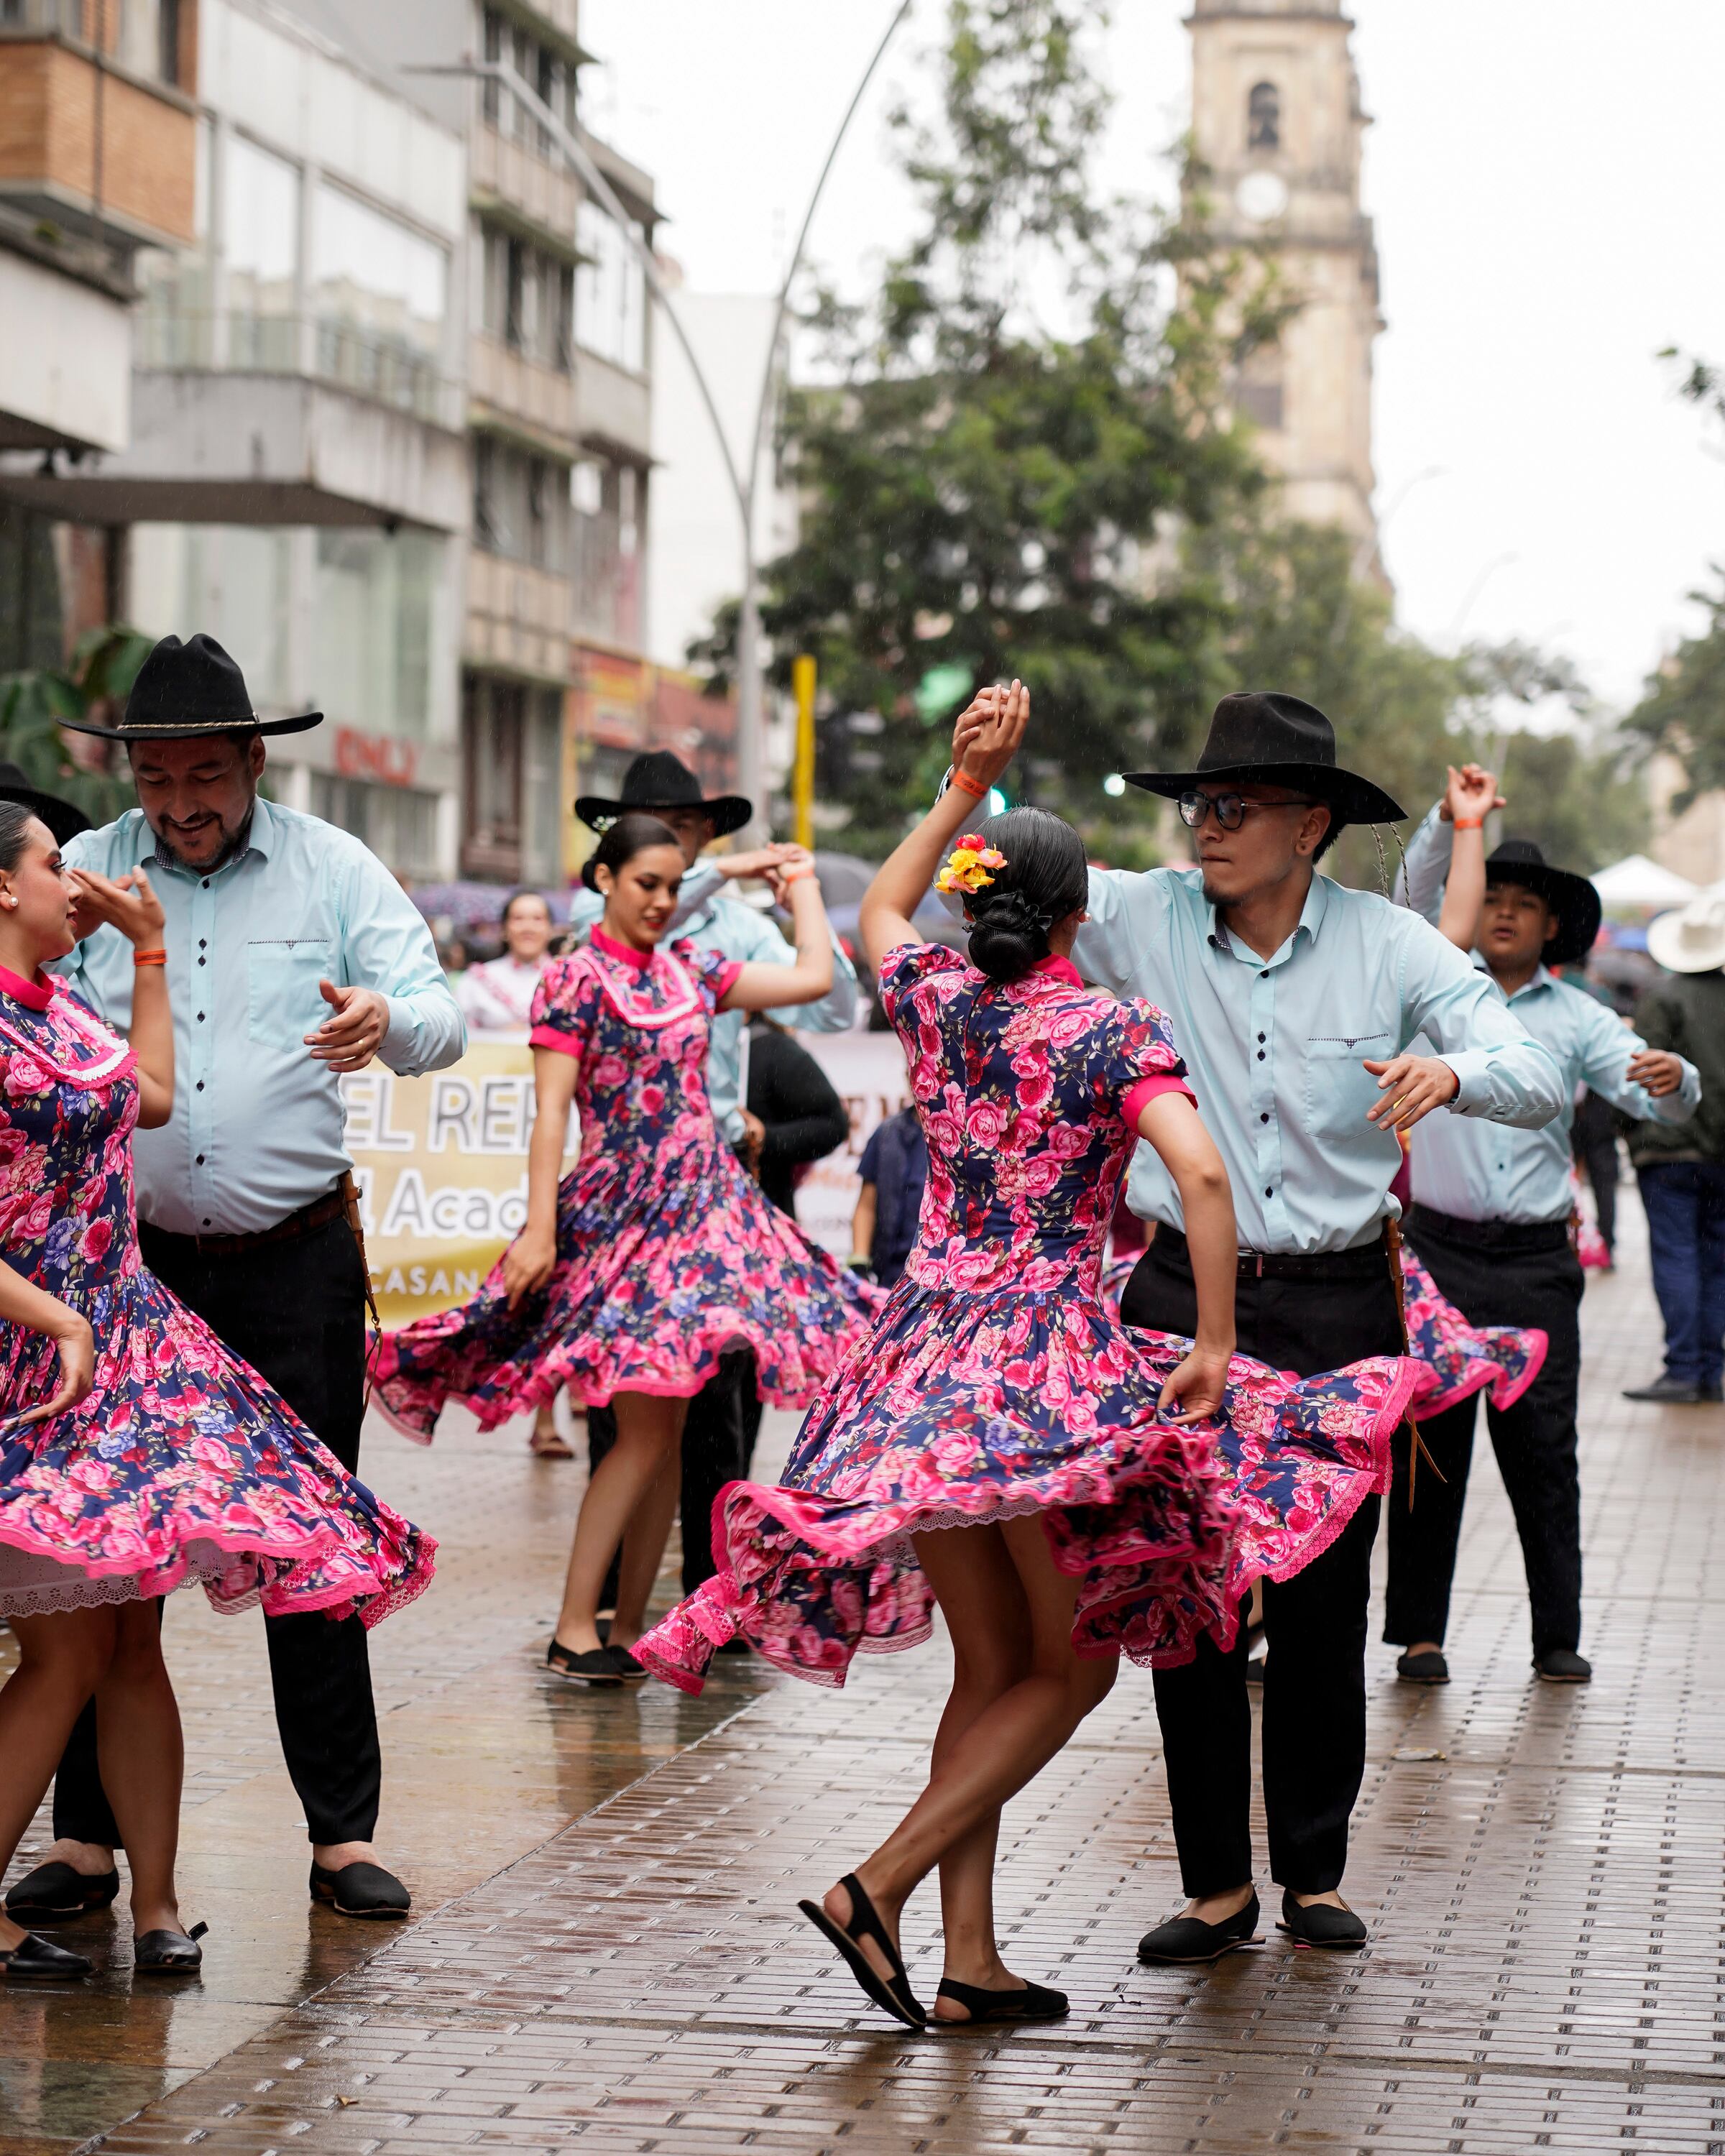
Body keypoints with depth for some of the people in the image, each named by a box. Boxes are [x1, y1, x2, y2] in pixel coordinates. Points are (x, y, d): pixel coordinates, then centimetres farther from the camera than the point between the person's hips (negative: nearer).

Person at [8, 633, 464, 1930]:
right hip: (129, 1260, 1)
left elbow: (440, 1018, -5)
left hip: (296, 1260, -1)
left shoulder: (333, 870, 2)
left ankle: (343, 1832, 11)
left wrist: (387, 1020, -29)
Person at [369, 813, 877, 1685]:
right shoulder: (576, 979, -4)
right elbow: (551, 1114, -10)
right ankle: (574, 1631, -9)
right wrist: (538, 1229, -16)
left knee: (666, 1428, 3)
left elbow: (815, 976, 19)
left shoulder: (689, 968, 13)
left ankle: (628, 1629, 7)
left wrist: (801, 884, 27)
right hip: (620, 1212, -6)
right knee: (643, 1428, -13)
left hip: (703, 1204, 6)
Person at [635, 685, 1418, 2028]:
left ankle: (972, 1960, 7)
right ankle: (880, 1889, -7)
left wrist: (967, 786, 26)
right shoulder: (1117, 1031, -7)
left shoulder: (939, 1004, 6)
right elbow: (1202, 1174, -21)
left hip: (927, 1351, 6)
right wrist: (1214, 1348, -15)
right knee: (1073, 1665, 6)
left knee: (992, 1669, 13)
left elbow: (880, 911, 29)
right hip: (1052, 1361, -5)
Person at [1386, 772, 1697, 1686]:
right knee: (1429, 1441, 0)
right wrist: (1453, 820, -13)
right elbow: (1419, 894, -1)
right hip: (1441, 1250, 0)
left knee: (1542, 1445, 0)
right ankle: (1419, 1632, 4)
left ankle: (1558, 1635, 6)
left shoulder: (1578, 1018, 10)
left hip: (1537, 1263, 0)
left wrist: (1674, 1080, -20)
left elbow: (1656, 1099, 2)